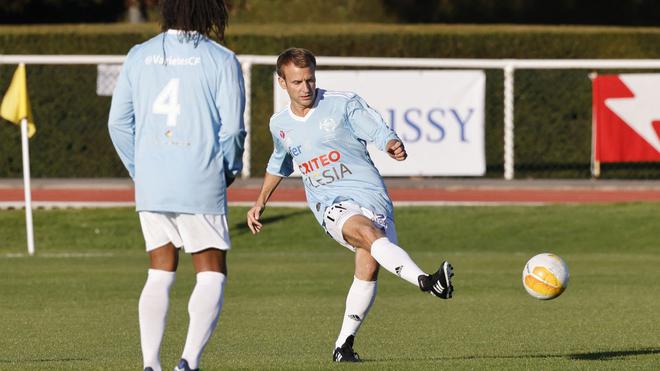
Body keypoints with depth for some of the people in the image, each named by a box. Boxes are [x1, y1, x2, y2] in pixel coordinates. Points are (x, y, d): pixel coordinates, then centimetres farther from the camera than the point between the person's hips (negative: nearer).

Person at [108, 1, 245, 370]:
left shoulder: (139, 56, 6)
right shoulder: (222, 60, -6)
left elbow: (119, 122, 7)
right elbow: (232, 129, -8)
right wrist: (228, 172, 9)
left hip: (150, 186, 4)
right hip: (201, 187, -4)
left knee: (160, 274, 14)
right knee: (212, 274, 5)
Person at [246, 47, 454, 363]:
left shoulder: (343, 103, 1)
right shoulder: (280, 125, 14)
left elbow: (379, 132, -5)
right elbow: (279, 164, 34)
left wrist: (393, 146, -27)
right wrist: (260, 203, 36)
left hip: (368, 192, 0)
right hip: (330, 204, 0)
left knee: (368, 267, -15)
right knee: (369, 234, -32)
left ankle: (344, 344, 3)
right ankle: (425, 281, -54)